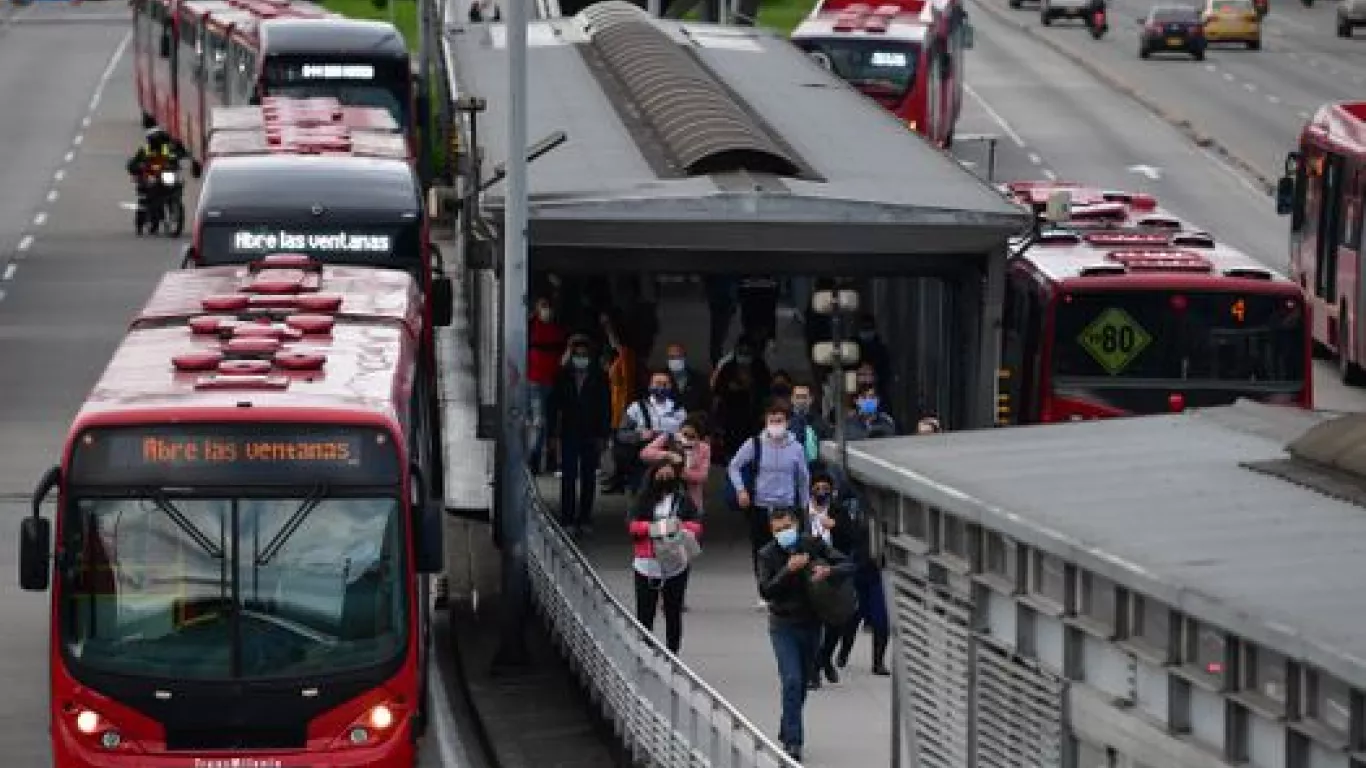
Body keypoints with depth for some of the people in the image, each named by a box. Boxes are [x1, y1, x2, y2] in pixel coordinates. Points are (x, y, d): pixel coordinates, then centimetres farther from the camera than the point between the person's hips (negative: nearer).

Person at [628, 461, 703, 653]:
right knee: (645, 613, -2)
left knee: (673, 612, 5)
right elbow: (632, 526, 0)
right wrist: (649, 528, -18)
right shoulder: (645, 500, 6)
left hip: (675, 565, 0)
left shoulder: (683, 500, 6)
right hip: (647, 564, 0)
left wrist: (682, 526, -17)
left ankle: (672, 652, 12)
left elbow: (697, 526, 3)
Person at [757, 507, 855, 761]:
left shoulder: (813, 545, -4)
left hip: (811, 623, 3)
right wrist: (788, 570, -29)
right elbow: (765, 591, -18)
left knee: (802, 683, 13)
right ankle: (793, 740, -13)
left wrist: (828, 570, -26)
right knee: (792, 681, -15)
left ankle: (786, 733, 29)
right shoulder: (768, 554, -9)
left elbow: (849, 566, -5)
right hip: (783, 625, -3)